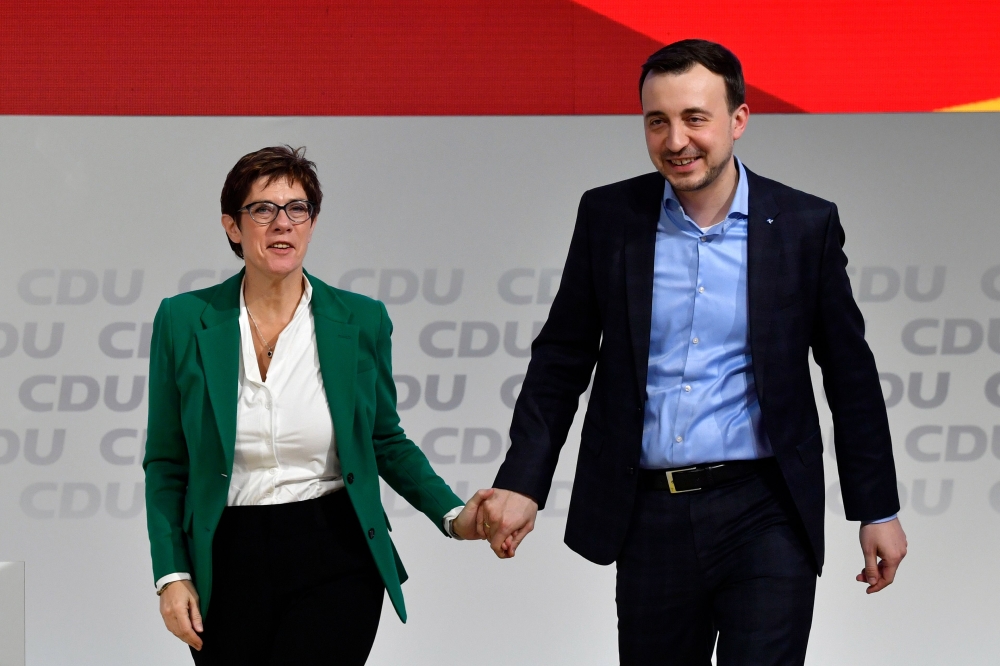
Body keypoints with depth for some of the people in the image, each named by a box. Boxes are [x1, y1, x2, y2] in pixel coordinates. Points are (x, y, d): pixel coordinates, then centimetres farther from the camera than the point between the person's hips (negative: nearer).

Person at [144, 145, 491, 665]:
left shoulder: (360, 321, 0)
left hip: (334, 561, -1)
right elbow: (167, 464, 4)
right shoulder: (185, 321, -1)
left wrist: (453, 515, -3)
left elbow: (387, 442, 11)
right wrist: (171, 574, -4)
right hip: (229, 562, 1)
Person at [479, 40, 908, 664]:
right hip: (650, 515, 2)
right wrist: (522, 483, -1)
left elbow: (850, 373, 5)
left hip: (765, 518, -2)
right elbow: (561, 359, 8)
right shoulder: (608, 216, 3)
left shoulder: (806, 225, -1)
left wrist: (878, 511, 5)